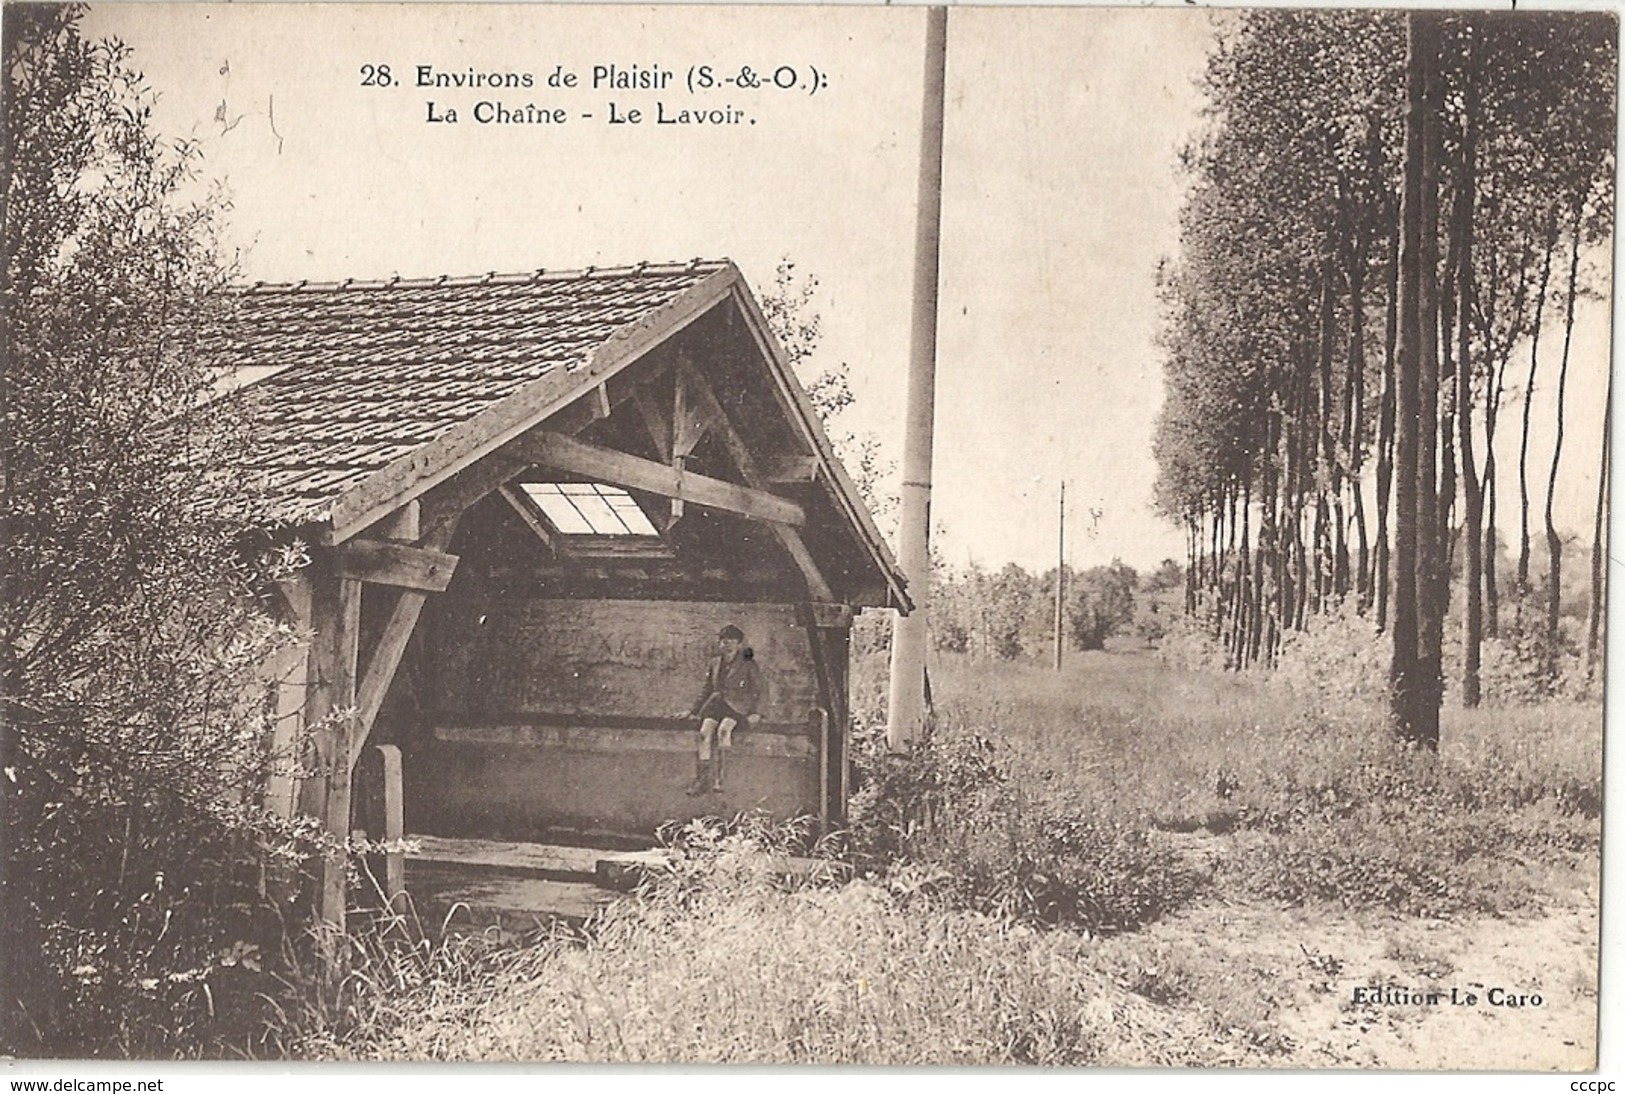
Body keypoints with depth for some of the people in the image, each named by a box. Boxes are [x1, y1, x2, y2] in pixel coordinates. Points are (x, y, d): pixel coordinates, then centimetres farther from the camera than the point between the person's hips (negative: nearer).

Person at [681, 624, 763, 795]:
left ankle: (719, 779, -30)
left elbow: (757, 692, 2)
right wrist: (694, 712, 20)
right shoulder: (714, 664, 17)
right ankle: (702, 778, -27)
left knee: (723, 729, -33)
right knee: (705, 731, -26)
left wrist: (756, 713, -11)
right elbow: (707, 691, 24)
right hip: (717, 703, 4)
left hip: (738, 706, -4)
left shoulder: (749, 665, 4)